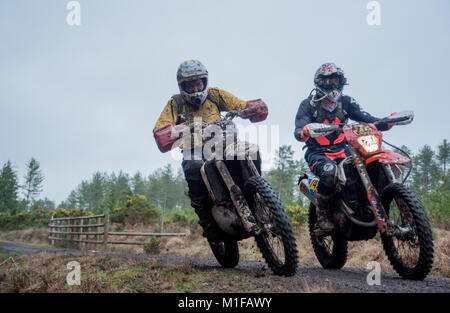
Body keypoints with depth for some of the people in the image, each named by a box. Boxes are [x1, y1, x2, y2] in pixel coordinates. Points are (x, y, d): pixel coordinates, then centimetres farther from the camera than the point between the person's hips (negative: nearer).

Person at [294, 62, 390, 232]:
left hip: (342, 151, 4)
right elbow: (298, 132, -12)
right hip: (318, 153, -4)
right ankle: (322, 213, -18)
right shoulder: (308, 104, 0)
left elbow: (366, 119, 2)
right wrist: (306, 131, -38)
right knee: (329, 171, -38)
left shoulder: (346, 101, 11)